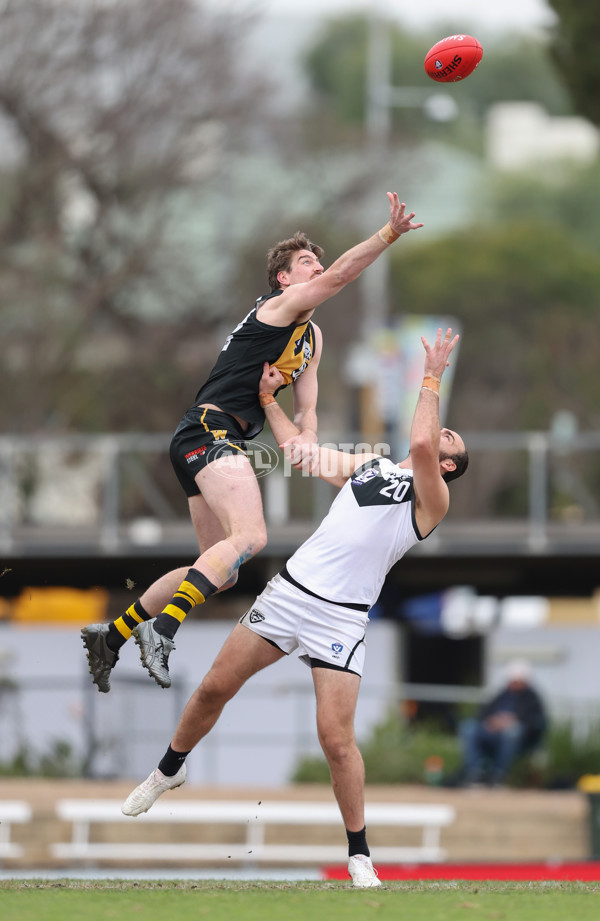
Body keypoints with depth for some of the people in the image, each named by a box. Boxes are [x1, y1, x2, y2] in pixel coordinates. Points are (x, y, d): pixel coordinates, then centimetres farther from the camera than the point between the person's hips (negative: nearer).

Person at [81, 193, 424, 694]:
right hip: (208, 432, -10)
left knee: (220, 569, 11)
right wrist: (388, 235, -25)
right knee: (250, 537, -30)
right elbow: (339, 276, -18)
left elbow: (306, 405, 21)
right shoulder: (281, 306, -2)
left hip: (221, 445, 10)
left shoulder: (312, 337, 25)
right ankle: (161, 630, -38)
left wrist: (306, 435, -1)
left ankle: (111, 635, 19)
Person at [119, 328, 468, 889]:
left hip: (341, 618, -6)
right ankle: (170, 770, 36)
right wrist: (269, 399, 31)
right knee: (214, 688, 10)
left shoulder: (432, 497, -1)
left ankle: (359, 856, -1)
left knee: (336, 737, -14)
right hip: (289, 590, 6)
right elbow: (298, 451, 31)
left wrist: (432, 379, -13)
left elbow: (421, 446, -21)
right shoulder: (368, 464, 19)